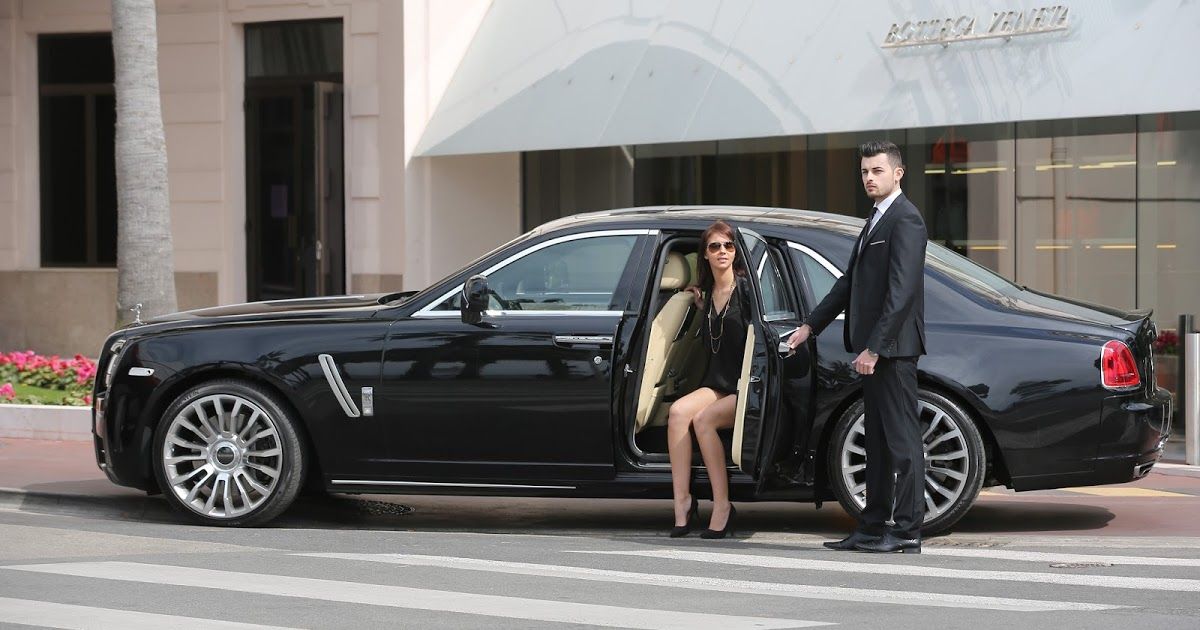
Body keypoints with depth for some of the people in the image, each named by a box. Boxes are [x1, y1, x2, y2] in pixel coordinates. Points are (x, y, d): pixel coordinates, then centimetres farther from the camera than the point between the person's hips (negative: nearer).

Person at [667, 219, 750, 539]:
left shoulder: (746, 289, -6)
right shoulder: (707, 293, 14)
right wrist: (702, 308, 12)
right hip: (718, 386, 6)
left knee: (703, 419, -30)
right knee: (678, 411, -24)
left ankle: (722, 506, -23)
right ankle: (682, 501, -27)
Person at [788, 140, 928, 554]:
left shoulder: (905, 221, -13)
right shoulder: (877, 220, 19)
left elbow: (902, 291, -20)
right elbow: (850, 282, 26)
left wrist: (874, 348, -23)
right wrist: (811, 326, 25)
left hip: (893, 347, -10)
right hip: (875, 348, 10)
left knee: (902, 439, -7)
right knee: (878, 441, 12)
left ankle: (907, 531, -5)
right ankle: (873, 527, 17)